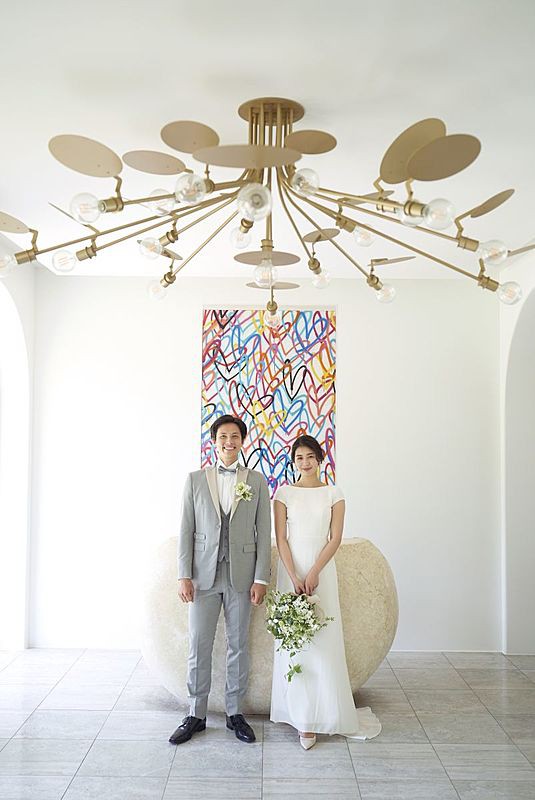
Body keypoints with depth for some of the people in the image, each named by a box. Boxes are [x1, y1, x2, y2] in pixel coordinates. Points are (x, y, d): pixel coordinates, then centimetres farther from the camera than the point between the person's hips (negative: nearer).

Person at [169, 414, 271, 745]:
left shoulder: (256, 481, 3)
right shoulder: (195, 479, 4)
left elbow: (263, 532, 1)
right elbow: (186, 530, 2)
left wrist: (261, 578, -5)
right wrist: (184, 575, -4)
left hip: (241, 576, 0)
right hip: (204, 575, 0)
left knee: (239, 646, 10)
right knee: (199, 646, 6)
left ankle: (235, 713, 25)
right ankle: (196, 715, 22)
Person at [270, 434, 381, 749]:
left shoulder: (334, 494, 4)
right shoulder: (284, 493, 4)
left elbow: (336, 538, -2)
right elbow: (281, 538, -2)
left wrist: (314, 573, -12)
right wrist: (294, 577, -12)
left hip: (322, 571, 0)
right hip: (291, 571, 0)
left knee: (322, 642, -1)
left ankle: (316, 717, 8)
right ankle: (300, 713, 13)